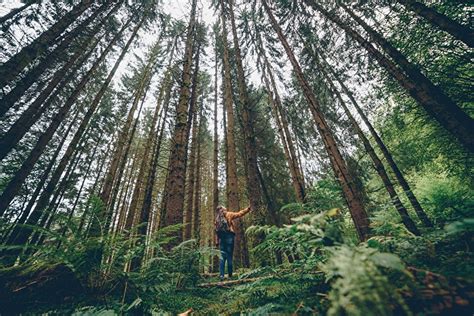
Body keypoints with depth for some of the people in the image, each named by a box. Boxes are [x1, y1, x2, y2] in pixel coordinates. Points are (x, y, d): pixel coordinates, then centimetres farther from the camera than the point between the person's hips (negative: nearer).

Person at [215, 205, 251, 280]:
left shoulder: (217, 219, 14)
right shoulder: (228, 215, 0)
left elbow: (217, 231, 11)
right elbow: (239, 214, -6)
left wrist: (217, 241, 11)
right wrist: (247, 209, -1)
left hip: (221, 238, 5)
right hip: (229, 236, -4)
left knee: (222, 256, 7)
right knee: (229, 255, 3)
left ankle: (221, 275, 1)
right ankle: (230, 275, 9)